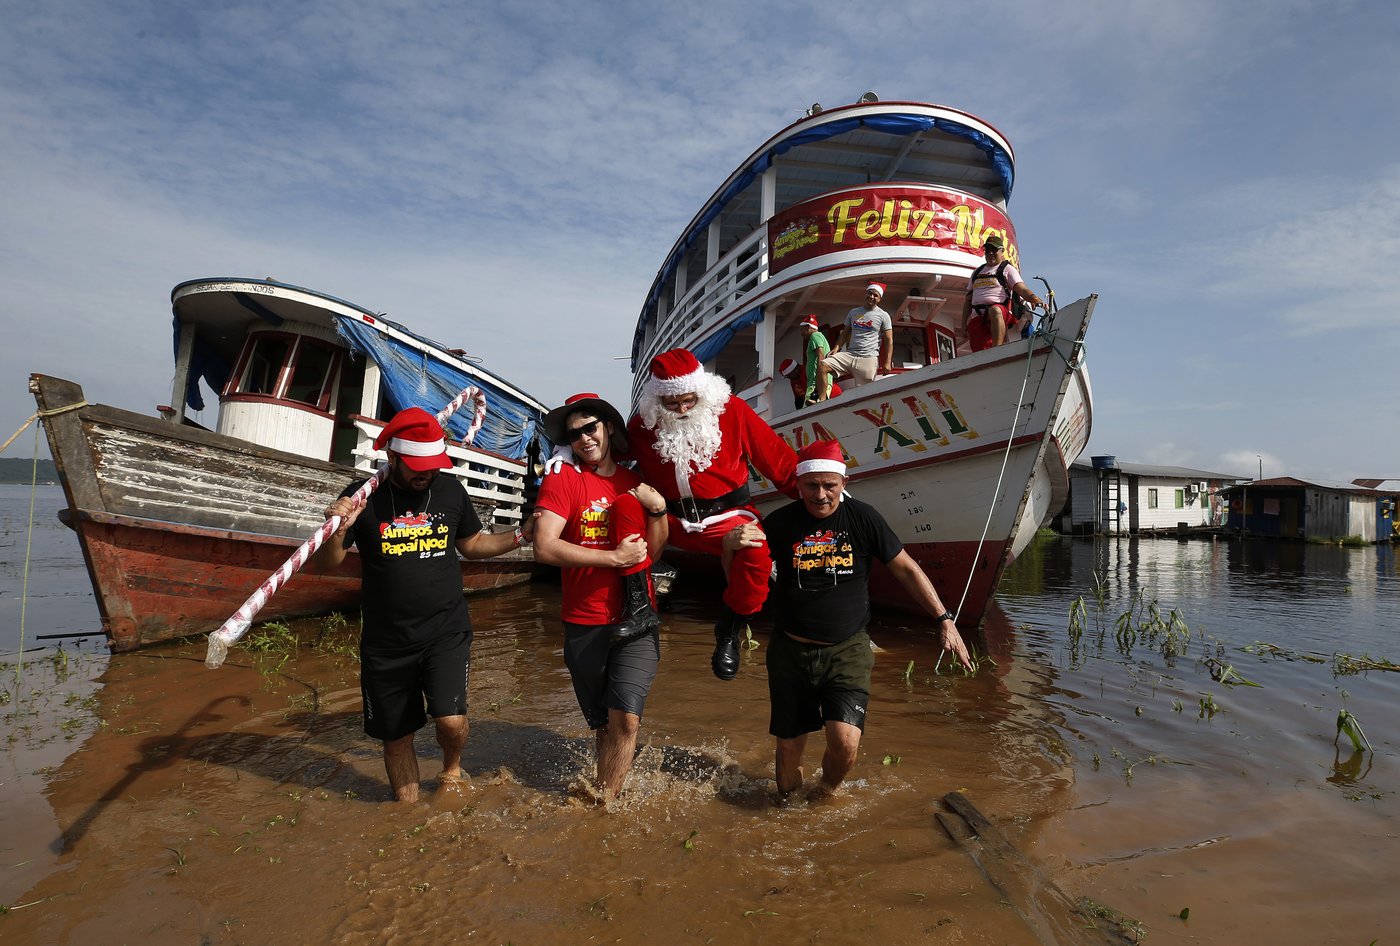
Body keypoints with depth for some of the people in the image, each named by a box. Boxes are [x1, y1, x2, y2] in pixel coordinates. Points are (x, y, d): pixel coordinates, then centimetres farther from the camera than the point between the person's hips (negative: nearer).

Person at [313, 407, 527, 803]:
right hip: (386, 640, 0)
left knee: (451, 720, -15)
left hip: (447, 630, 0)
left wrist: (521, 535, 0)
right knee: (396, 736, 12)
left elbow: (472, 544, 15)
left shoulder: (451, 490, 1)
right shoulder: (363, 498, -6)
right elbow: (326, 563, -3)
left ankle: (452, 769, 20)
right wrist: (338, 531, -24)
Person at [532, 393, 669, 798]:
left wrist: (657, 509, -10)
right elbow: (544, 548, -16)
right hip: (585, 625, -1)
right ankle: (611, 790, 38)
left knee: (625, 719, -12)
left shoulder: (637, 484, 7)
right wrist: (614, 558, -15)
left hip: (636, 622, 1)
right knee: (603, 725, 13)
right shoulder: (562, 479, -4)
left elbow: (653, 553, 5)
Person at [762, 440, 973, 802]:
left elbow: (906, 569, 1)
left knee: (845, 742, -17)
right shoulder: (779, 523, -6)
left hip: (848, 650, 0)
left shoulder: (863, 518, -6)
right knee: (789, 745, 9)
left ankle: (826, 792, 17)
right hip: (791, 650, 1)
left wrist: (944, 619, -3)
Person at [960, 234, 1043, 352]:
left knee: (995, 311, -41)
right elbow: (968, 300, 28)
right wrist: (964, 324, 18)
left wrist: (1034, 298, -24)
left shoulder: (1007, 269, 13)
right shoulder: (977, 272, 28)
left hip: (1001, 312, -4)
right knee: (980, 353, -14)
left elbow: (1021, 289, -2)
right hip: (977, 318, 4)